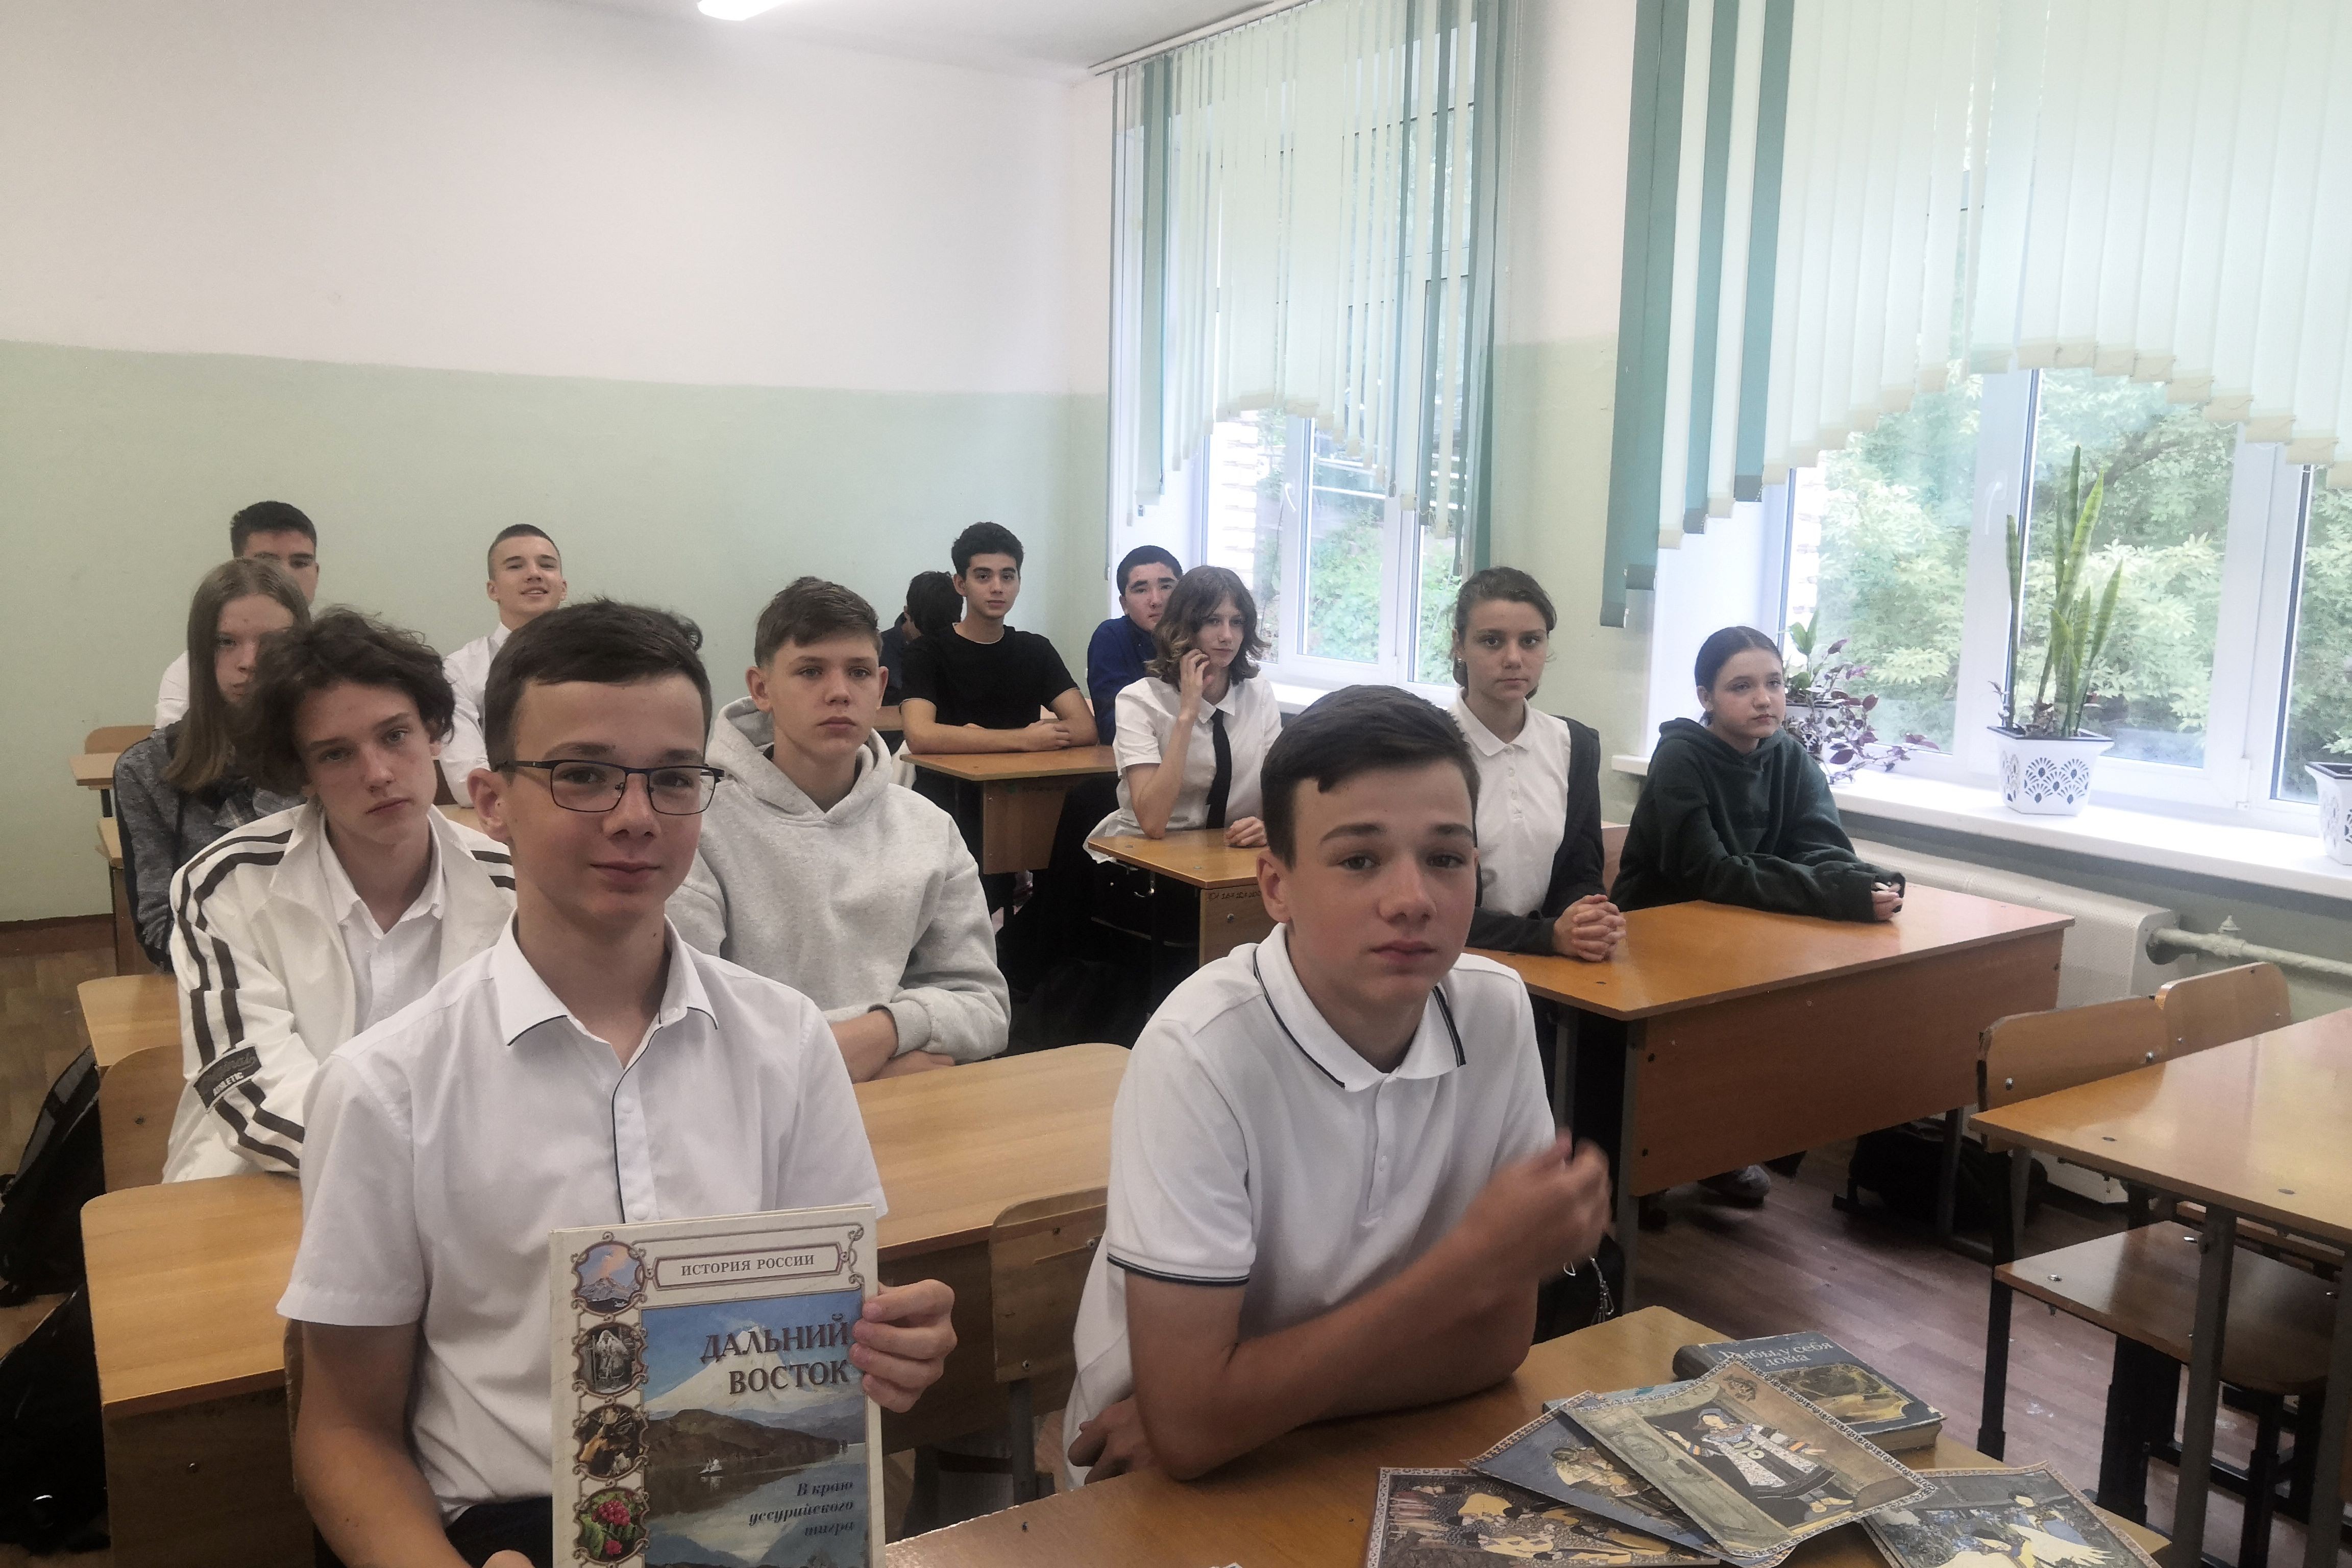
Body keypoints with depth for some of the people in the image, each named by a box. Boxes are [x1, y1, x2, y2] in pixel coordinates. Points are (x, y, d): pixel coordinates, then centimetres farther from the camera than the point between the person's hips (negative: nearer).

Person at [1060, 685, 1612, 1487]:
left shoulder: (1497, 1012, -10)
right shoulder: (1200, 1055, -23)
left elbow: (1495, 1338, -5)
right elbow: (1188, 1428, -22)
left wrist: (1221, 1412, -14)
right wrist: (1472, 1262, -22)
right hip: (1184, 1489, -4)